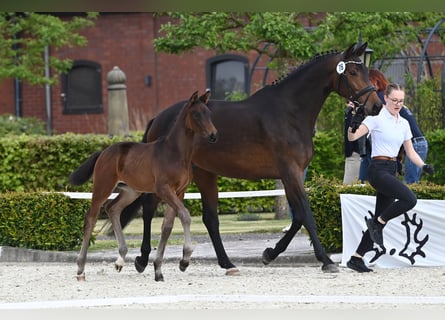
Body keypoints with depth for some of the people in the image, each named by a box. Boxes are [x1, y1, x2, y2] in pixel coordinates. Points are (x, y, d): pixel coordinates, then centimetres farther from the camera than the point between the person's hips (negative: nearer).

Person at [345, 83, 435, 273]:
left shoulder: (403, 123, 14)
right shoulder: (376, 118, -7)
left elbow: (410, 152, 18)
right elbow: (352, 137, -18)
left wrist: (423, 166, 2)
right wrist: (354, 126, -40)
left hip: (391, 171, 8)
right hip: (378, 169, -8)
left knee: (381, 220, 5)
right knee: (409, 199, -26)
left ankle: (356, 258, 9)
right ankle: (377, 222, -7)